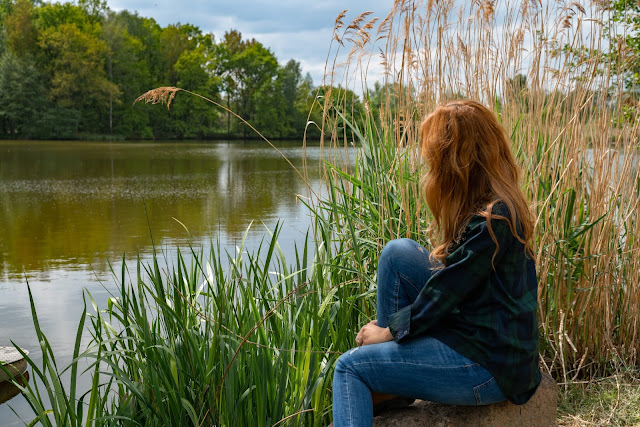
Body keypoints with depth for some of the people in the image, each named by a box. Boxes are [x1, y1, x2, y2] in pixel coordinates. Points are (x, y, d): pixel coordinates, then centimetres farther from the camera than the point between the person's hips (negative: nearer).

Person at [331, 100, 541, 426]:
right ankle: (392, 388, 9)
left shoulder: (491, 221, -24)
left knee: (350, 366, -6)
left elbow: (441, 296, -20)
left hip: (491, 365, -9)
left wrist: (387, 330, -3)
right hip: (474, 332, 9)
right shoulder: (499, 203, 6)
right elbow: (453, 273, 13)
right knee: (397, 251, 3)